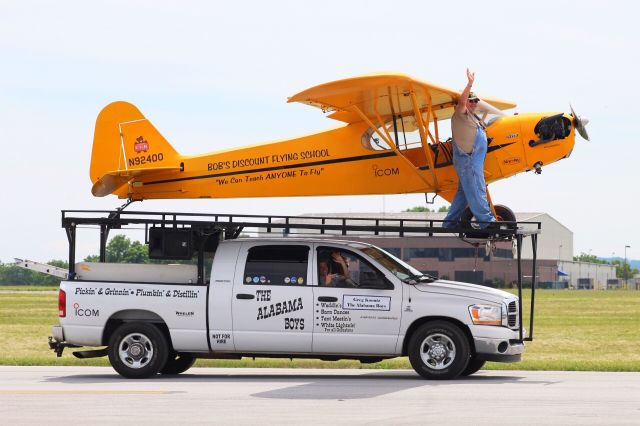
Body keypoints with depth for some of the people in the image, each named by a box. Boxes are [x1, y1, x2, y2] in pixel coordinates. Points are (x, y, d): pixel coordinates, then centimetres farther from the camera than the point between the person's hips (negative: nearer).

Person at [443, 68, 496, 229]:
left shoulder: (472, 117, 23)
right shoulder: (461, 114, -8)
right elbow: (461, 102, -30)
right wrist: (470, 84, -38)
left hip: (472, 160, 11)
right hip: (467, 160, -11)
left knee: (464, 192, 12)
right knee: (476, 190, -8)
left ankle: (450, 222, 15)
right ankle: (486, 220, -7)